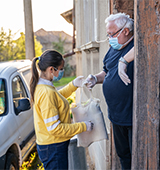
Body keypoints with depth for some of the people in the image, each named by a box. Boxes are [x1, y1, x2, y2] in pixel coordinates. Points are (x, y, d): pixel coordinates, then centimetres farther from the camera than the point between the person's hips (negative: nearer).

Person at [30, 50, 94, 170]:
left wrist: (73, 85, 19)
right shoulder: (46, 92, -27)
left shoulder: (40, 86, 3)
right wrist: (83, 126, -19)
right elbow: (54, 128, -27)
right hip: (53, 148, -10)